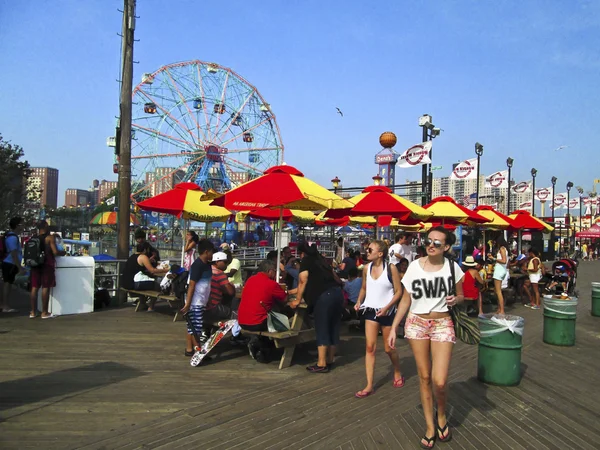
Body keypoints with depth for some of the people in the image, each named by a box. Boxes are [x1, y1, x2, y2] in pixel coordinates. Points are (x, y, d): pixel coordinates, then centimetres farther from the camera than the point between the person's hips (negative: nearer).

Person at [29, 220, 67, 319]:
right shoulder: (50, 237, -7)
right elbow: (55, 252, -15)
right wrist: (63, 253, 4)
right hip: (47, 264, -6)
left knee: (34, 288, 8)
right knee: (45, 288, -3)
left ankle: (33, 312, 13)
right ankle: (44, 313, 0)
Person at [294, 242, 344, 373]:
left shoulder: (305, 261, 6)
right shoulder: (321, 259, 24)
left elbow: (303, 282, 1)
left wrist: (297, 300, 10)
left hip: (324, 296, -7)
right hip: (337, 292, 7)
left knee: (321, 329, -2)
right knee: (333, 327, 13)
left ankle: (322, 364, 0)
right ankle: (329, 360, 23)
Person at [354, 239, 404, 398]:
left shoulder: (391, 268, -13)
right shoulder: (366, 268, 0)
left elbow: (399, 291, -10)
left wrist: (387, 307, -19)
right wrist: (359, 302, -3)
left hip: (387, 312, -3)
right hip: (370, 310, 3)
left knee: (388, 348, 9)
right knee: (370, 347, -2)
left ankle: (398, 373, 39)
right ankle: (369, 386, 2)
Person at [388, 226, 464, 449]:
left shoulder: (452, 267, -4)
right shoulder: (415, 266, -4)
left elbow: (460, 295, 9)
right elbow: (405, 300, 2)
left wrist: (454, 300, -16)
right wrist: (393, 328, -1)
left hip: (442, 324, -1)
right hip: (417, 323, 1)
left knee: (439, 381, -9)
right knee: (424, 377, 8)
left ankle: (442, 415, 23)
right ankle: (430, 425, 25)